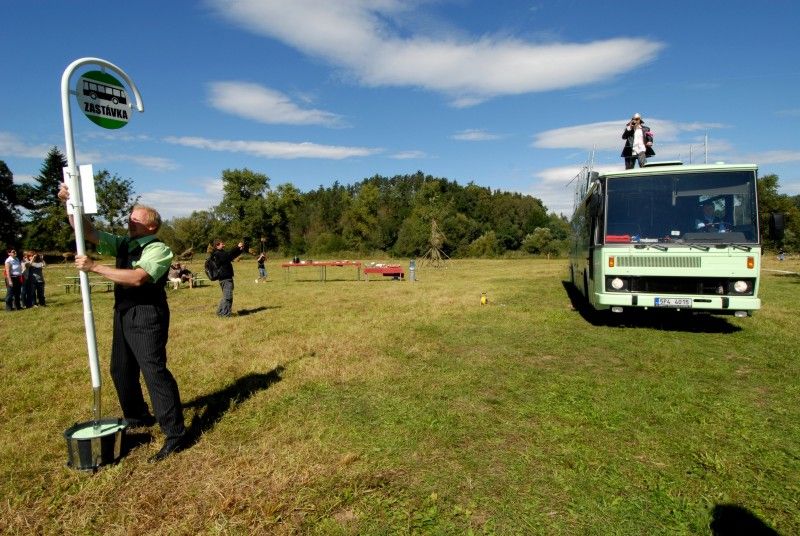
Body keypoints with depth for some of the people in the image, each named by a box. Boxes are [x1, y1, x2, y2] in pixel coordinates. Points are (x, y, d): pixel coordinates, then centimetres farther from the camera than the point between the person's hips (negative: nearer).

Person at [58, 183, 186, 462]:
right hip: (123, 314, 9)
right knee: (121, 370, 19)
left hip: (147, 316, -9)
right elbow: (88, 232, 10)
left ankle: (175, 435, -4)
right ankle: (138, 417, 39)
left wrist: (94, 266, -24)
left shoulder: (159, 249, -13)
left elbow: (137, 278, -26)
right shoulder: (122, 244, 13)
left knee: (154, 371, -12)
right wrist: (71, 203, -4)